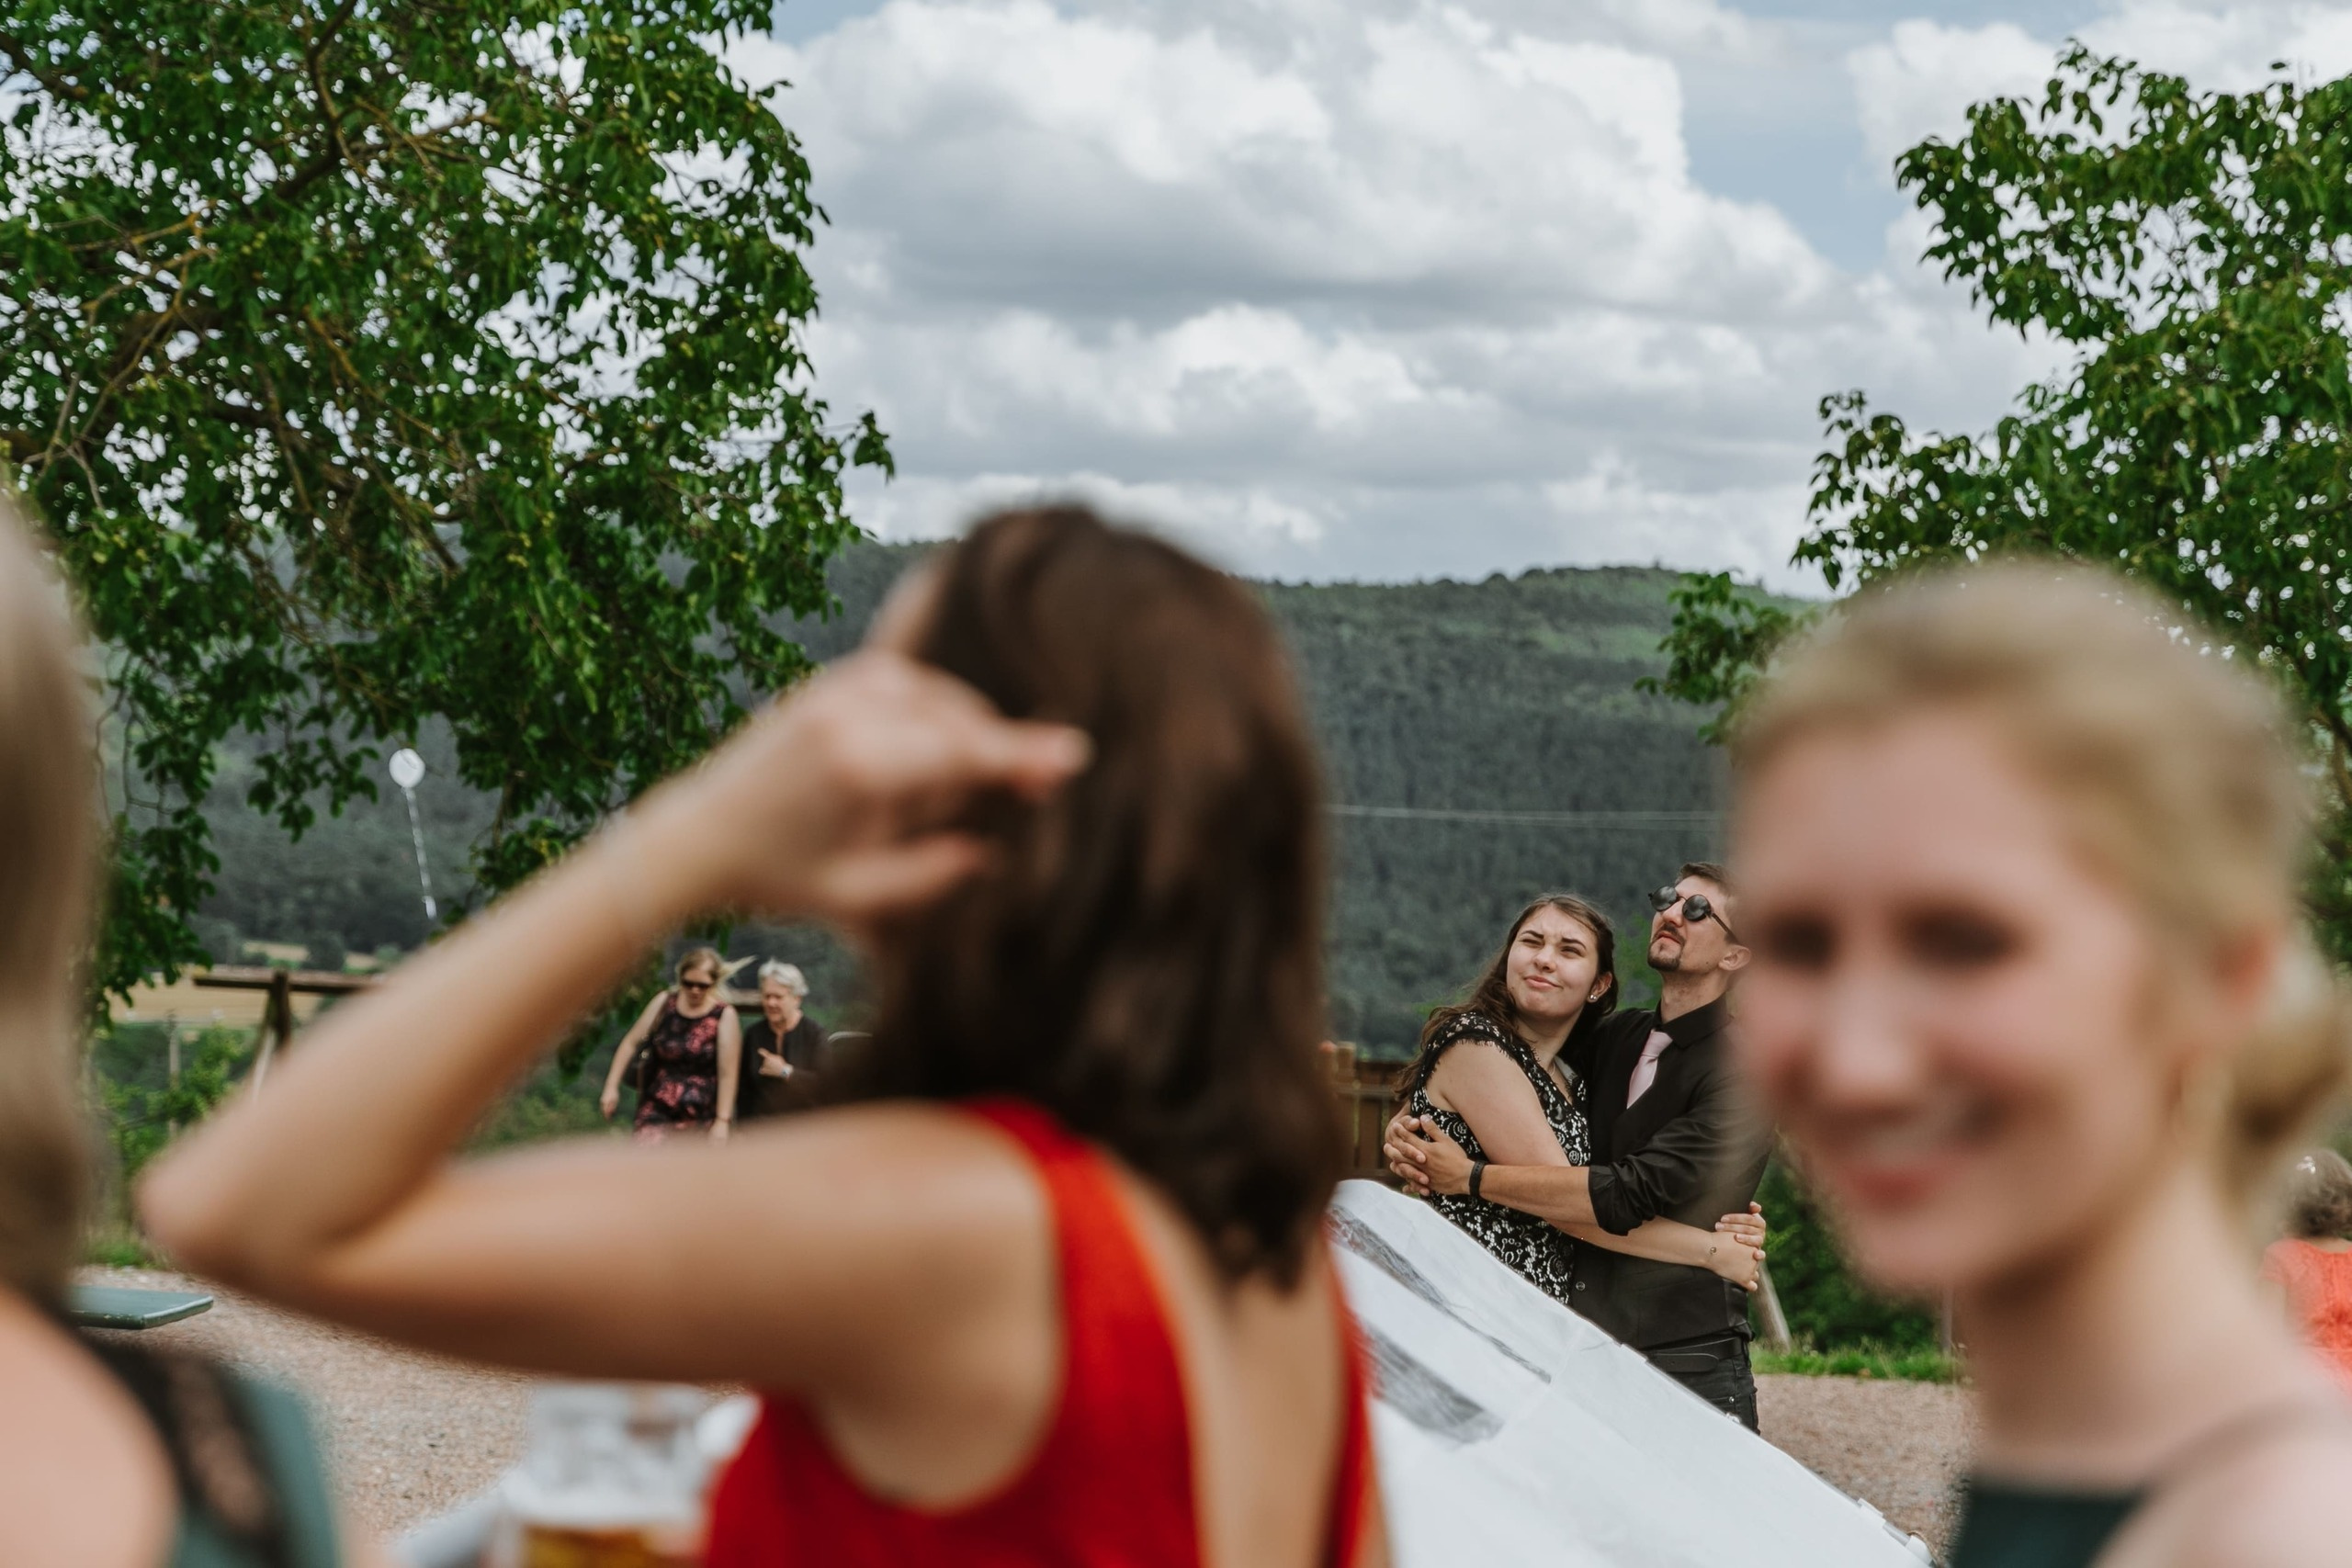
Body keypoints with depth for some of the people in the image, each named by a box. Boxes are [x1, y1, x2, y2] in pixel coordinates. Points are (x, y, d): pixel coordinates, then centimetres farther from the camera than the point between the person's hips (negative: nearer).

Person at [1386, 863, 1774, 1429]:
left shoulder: (1743, 1068, -10)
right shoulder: (1618, 1037, 13)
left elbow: (1631, 1196, -19)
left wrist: (1470, 1177, -13)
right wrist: (1407, 1124, 0)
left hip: (1688, 1369, -6)